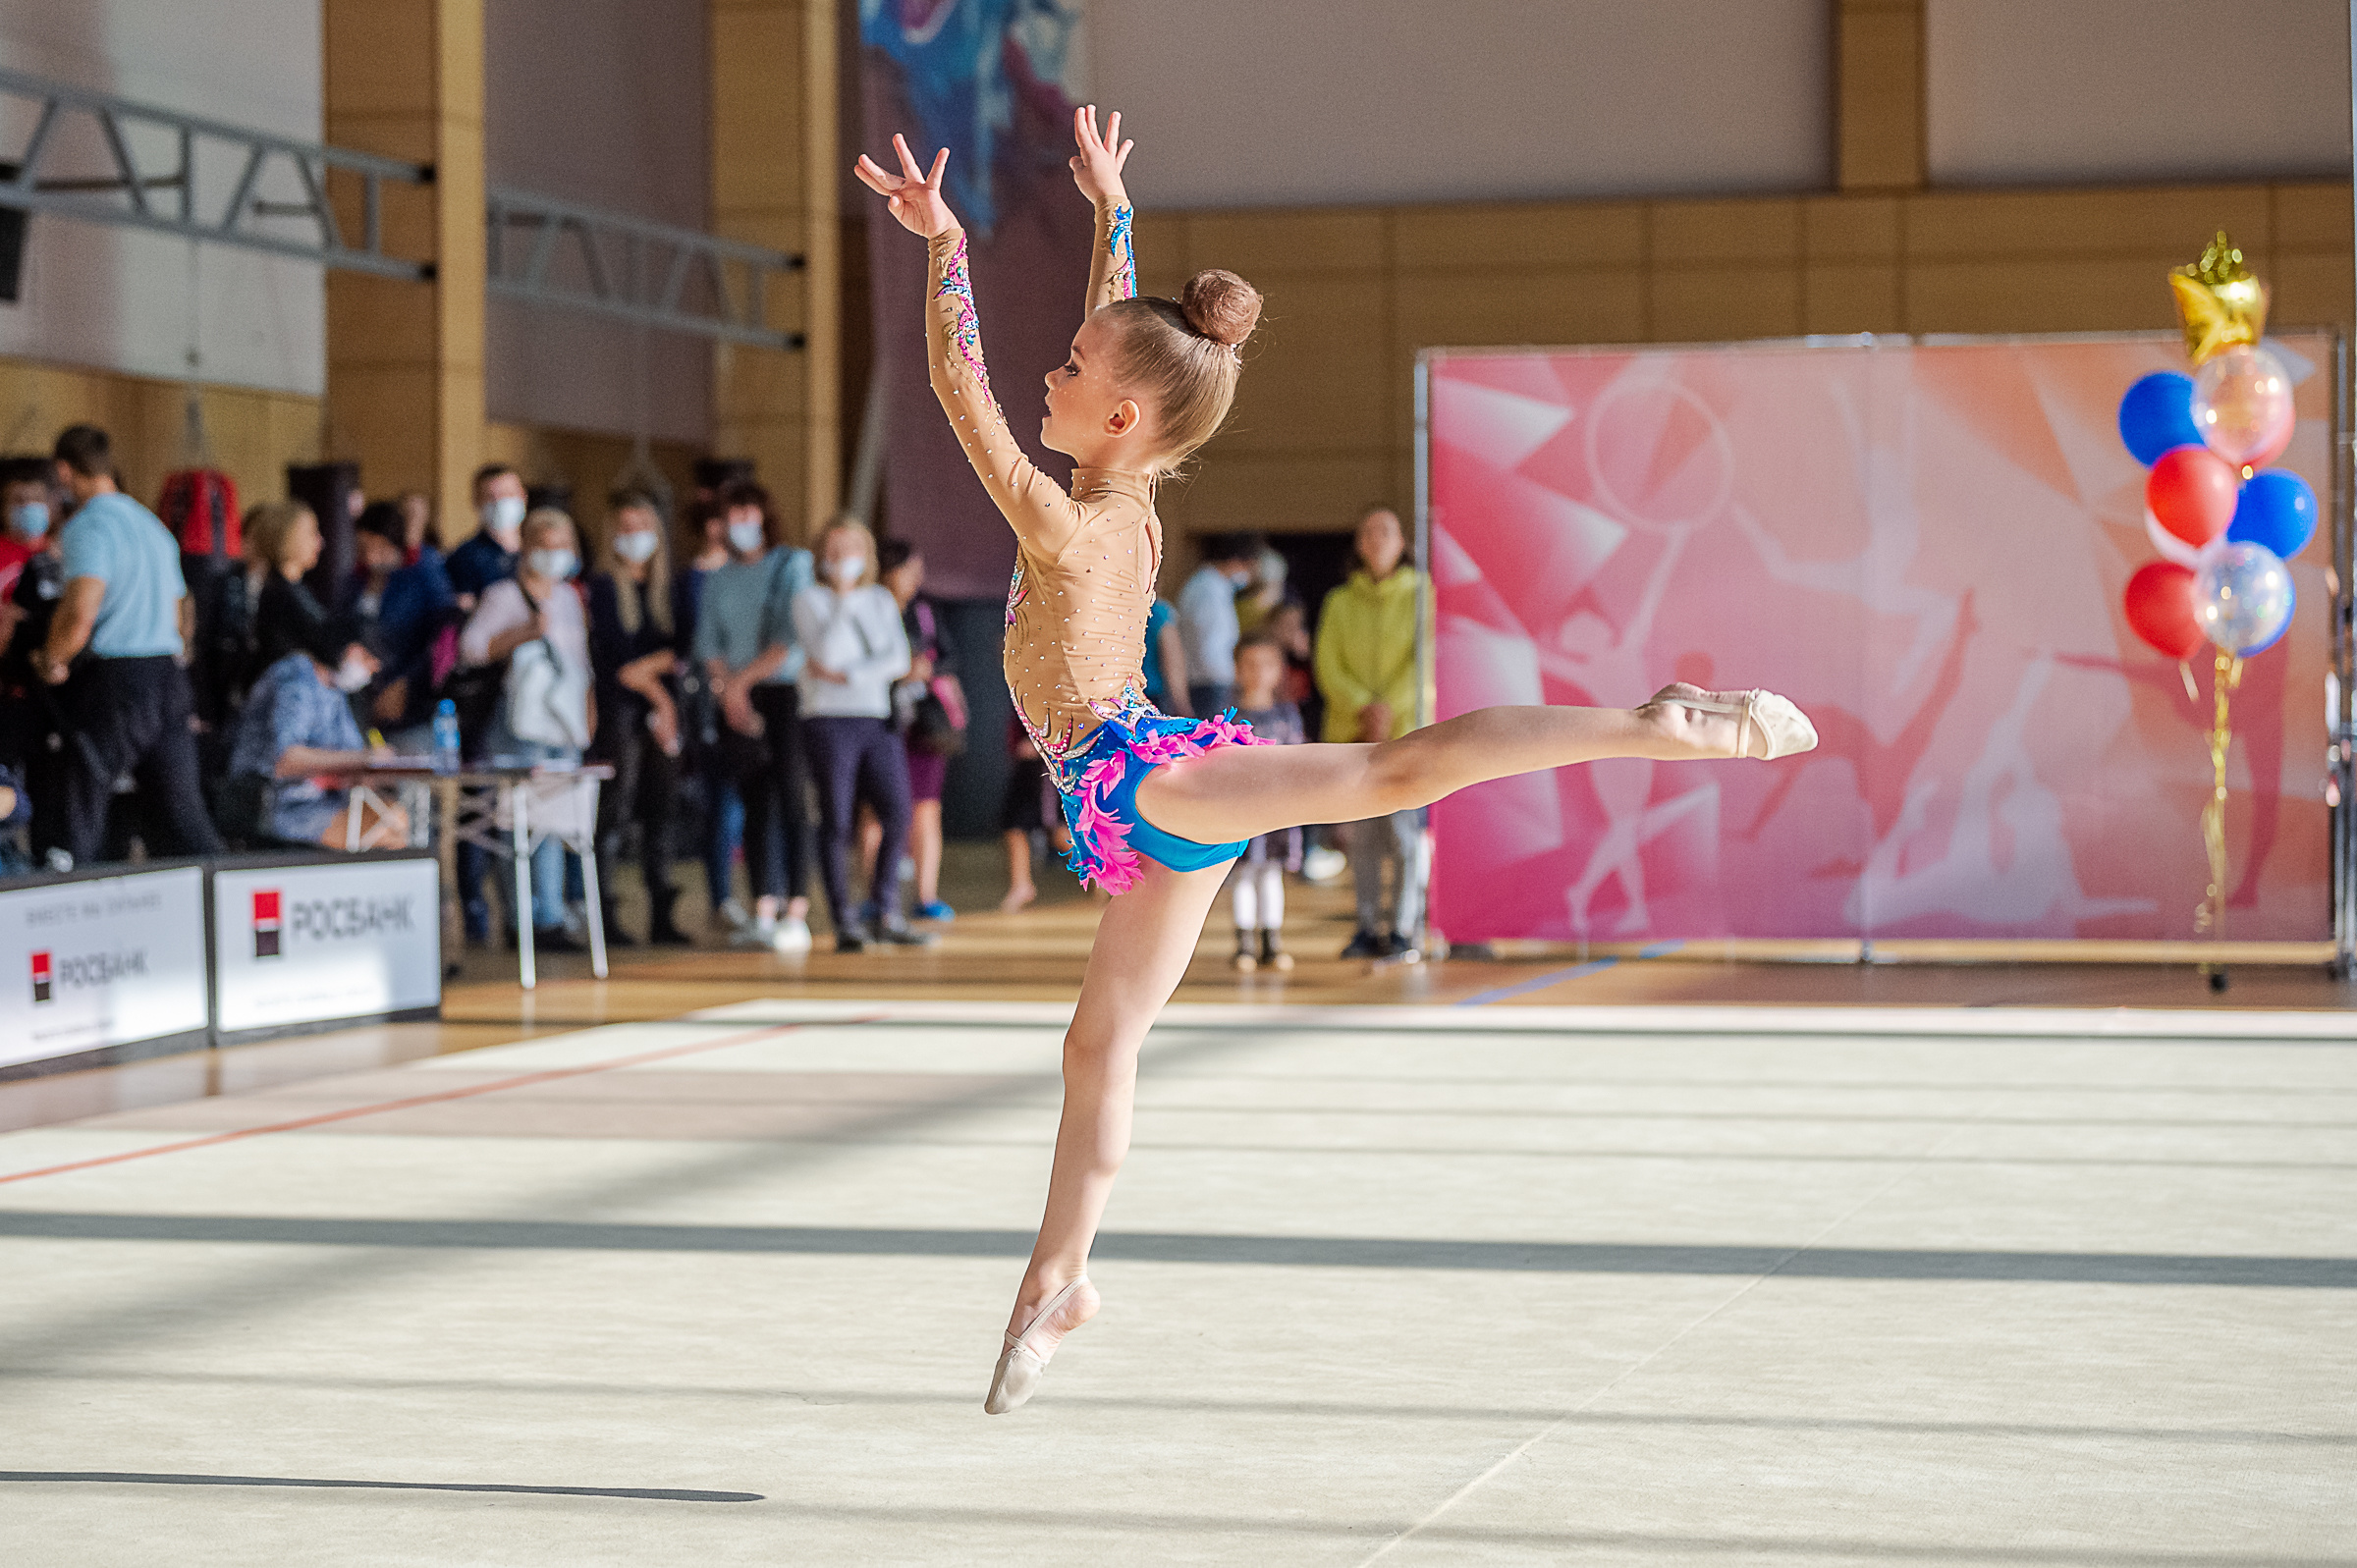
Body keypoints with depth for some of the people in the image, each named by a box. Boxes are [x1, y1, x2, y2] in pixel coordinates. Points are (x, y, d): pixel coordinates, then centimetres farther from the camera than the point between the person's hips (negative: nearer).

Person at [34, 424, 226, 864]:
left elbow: (80, 612, -21)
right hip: (169, 676, 7)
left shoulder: (88, 526, -9)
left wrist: (51, 662, -6)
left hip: (111, 680, -7)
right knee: (181, 812, 5)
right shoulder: (152, 524, 18)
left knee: (80, 812, 1)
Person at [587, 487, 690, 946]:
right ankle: (603, 914, -6)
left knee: (662, 810, 4)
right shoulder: (603, 587, -1)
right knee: (615, 810, -8)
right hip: (619, 713, -5)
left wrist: (647, 666, -9)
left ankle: (662, 916, 7)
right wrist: (656, 691, -6)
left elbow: (680, 650, 10)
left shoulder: (664, 589, 16)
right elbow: (610, 655, -7)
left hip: (663, 714, 5)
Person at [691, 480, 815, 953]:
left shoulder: (793, 565, 0)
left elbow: (791, 638, -8)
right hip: (740, 703, 5)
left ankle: (797, 914, -11)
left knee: (793, 801, -9)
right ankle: (765, 912, 6)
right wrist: (727, 688, -6)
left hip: (787, 695, -5)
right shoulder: (718, 579, 15)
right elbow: (708, 643, 11)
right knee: (756, 805, 4)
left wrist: (743, 678, -6)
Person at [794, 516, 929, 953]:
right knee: (837, 822, -5)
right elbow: (824, 653, -13)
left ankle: (888, 915, 4)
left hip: (879, 719, 4)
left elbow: (898, 659, 3)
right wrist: (843, 599, -11)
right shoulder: (810, 600, 3)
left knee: (898, 814, -5)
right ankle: (845, 923, -3)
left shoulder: (881, 600, 15)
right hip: (830, 719, -4)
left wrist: (847, 675, -8)